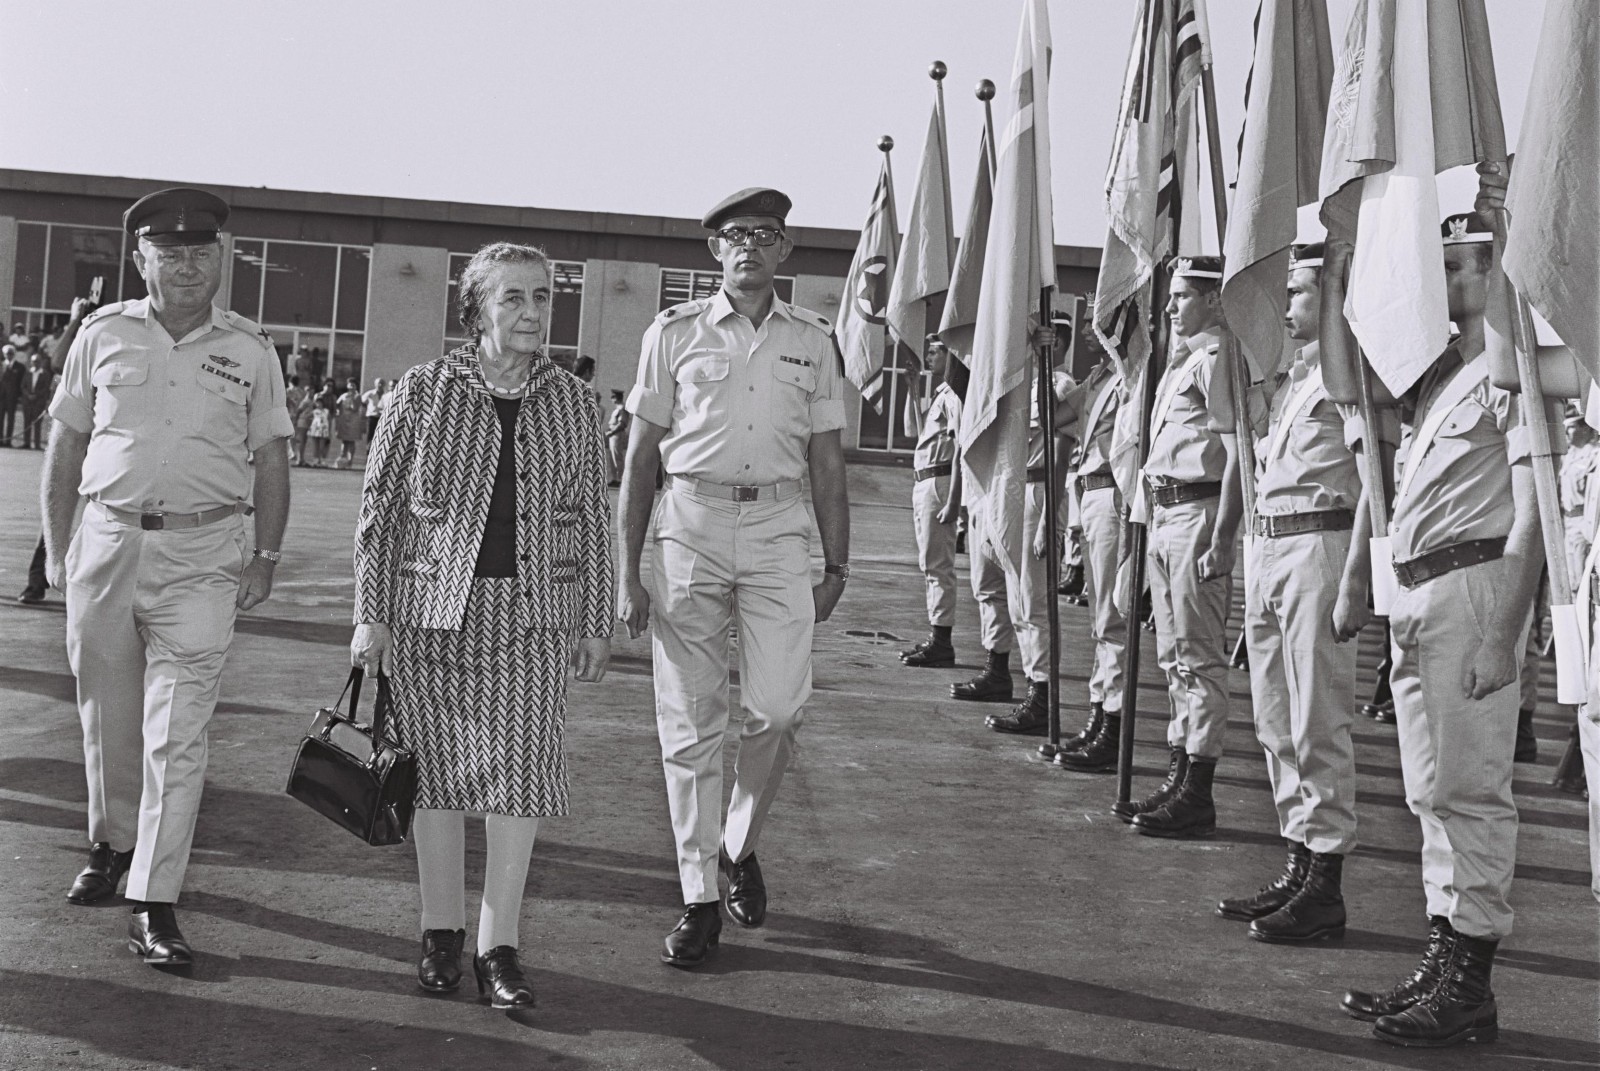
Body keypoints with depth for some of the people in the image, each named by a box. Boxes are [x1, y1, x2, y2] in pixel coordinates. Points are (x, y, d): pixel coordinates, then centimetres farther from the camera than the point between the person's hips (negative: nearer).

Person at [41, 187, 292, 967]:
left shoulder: (249, 350, 5)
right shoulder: (104, 334, 6)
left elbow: (270, 461, 10)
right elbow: (65, 445, 11)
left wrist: (264, 557, 3)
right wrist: (54, 549, 8)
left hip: (203, 555, -2)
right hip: (108, 541, 2)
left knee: (177, 734, -7)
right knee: (106, 718, 14)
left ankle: (154, 905, -6)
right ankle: (112, 844, 38)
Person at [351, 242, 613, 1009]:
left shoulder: (573, 403, 6)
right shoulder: (426, 390, 0)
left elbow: (591, 519, 11)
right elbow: (380, 505, 2)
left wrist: (596, 624, 8)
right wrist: (370, 614, -2)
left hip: (534, 610, 1)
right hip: (434, 606, -1)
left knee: (520, 769, -3)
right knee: (438, 768, 5)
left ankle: (498, 947, 4)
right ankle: (441, 931, 20)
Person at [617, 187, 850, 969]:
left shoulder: (812, 340, 10)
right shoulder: (675, 333, 5)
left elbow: (826, 461, 14)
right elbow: (641, 456, 4)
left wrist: (837, 564, 9)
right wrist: (627, 571, -1)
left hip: (777, 528, 1)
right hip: (691, 522, -1)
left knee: (779, 707, -9)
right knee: (689, 721, 0)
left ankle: (739, 846, 19)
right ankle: (699, 899, 10)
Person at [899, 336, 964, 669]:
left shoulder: (955, 396, -12)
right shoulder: (936, 394, 16)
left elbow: (960, 451, -17)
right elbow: (912, 430, 20)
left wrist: (952, 501, -22)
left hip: (940, 482, -10)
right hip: (921, 482, 10)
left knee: (937, 564, -8)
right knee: (929, 564, 13)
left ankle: (942, 642, -7)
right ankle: (935, 637, 19)